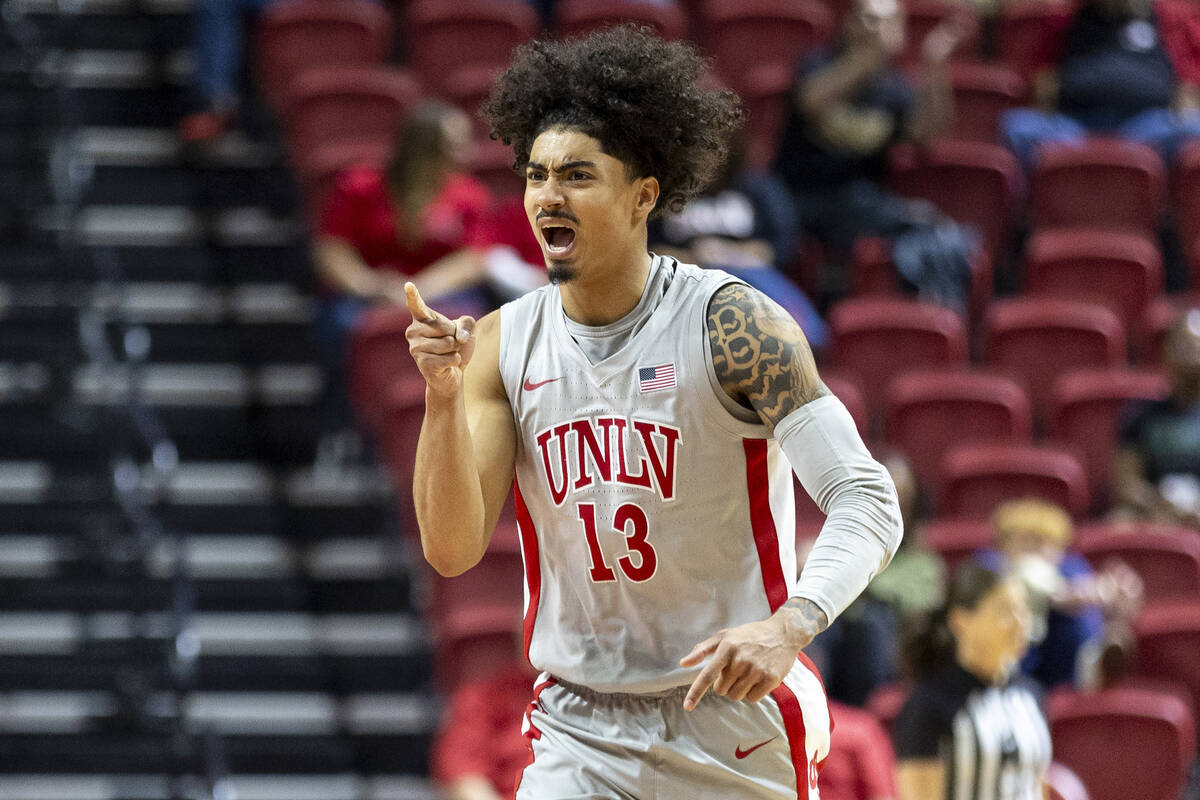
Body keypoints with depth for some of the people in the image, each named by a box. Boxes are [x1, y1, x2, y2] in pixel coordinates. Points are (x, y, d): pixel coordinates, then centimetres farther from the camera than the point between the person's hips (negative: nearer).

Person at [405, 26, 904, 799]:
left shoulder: (734, 326, -11)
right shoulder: (505, 345, 1)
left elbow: (867, 500, -18)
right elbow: (453, 550, -3)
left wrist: (789, 626, -36)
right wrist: (444, 395, -18)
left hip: (736, 723, -2)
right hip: (578, 733, 3)